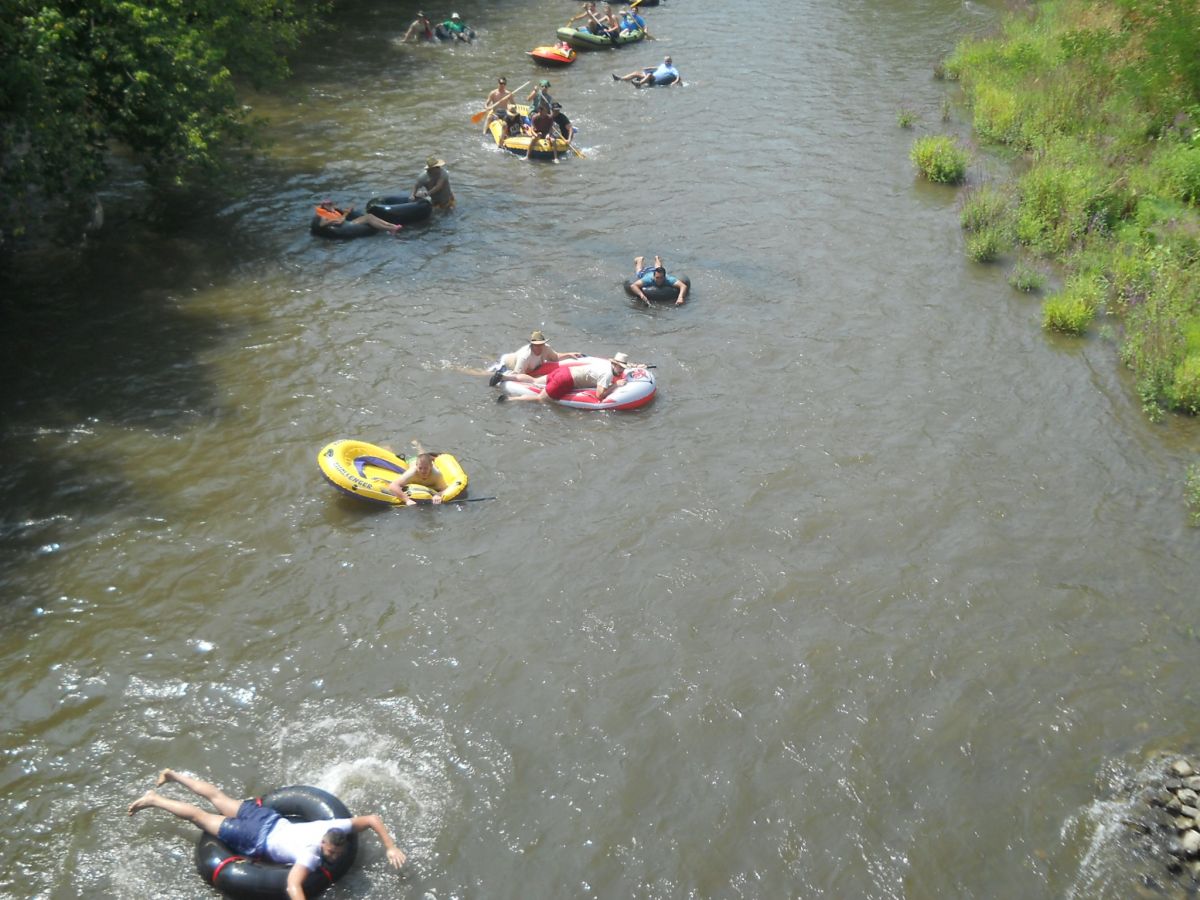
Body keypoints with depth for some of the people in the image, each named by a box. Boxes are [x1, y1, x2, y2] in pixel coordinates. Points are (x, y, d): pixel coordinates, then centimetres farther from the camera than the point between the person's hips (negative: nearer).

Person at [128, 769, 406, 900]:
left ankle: (172, 775, 45)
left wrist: (390, 847, -21)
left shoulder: (338, 827, -21)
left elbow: (373, 819, -13)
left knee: (219, 799, 26)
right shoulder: (310, 855, -38)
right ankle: (153, 800, 29)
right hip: (256, 839, -7)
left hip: (268, 818, 7)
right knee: (199, 816, 12)